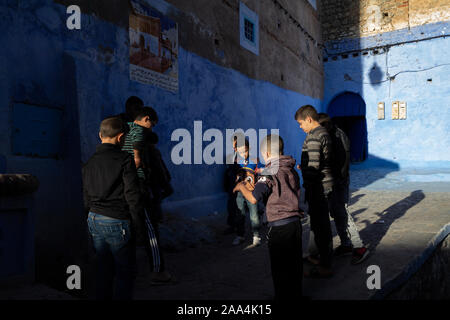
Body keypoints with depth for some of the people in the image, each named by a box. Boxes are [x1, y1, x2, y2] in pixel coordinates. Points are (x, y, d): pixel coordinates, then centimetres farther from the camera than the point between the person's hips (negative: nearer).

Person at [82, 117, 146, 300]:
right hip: (117, 222, -7)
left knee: (104, 270, 18)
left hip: (95, 221, 7)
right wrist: (139, 230, -8)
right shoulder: (125, 161, -13)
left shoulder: (89, 163, 8)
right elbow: (133, 198, -14)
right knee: (125, 273, 6)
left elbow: (86, 200, 13)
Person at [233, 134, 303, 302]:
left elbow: (253, 199, -23)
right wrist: (256, 187, 17)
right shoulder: (292, 171, 9)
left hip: (278, 227, -8)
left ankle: (283, 297, 18)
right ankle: (296, 295, 34)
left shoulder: (269, 172, -15)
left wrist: (241, 187, -4)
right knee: (294, 264, 20)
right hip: (295, 222, 8)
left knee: (280, 269, 7)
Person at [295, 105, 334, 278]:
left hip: (318, 186, -10)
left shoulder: (313, 137, -18)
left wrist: (307, 187, -17)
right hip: (326, 184, 10)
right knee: (324, 223, 20)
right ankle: (326, 258, 34)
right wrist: (304, 167, 21)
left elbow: (313, 167, -24)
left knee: (319, 226, -2)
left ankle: (324, 267, 8)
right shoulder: (324, 133, 13)